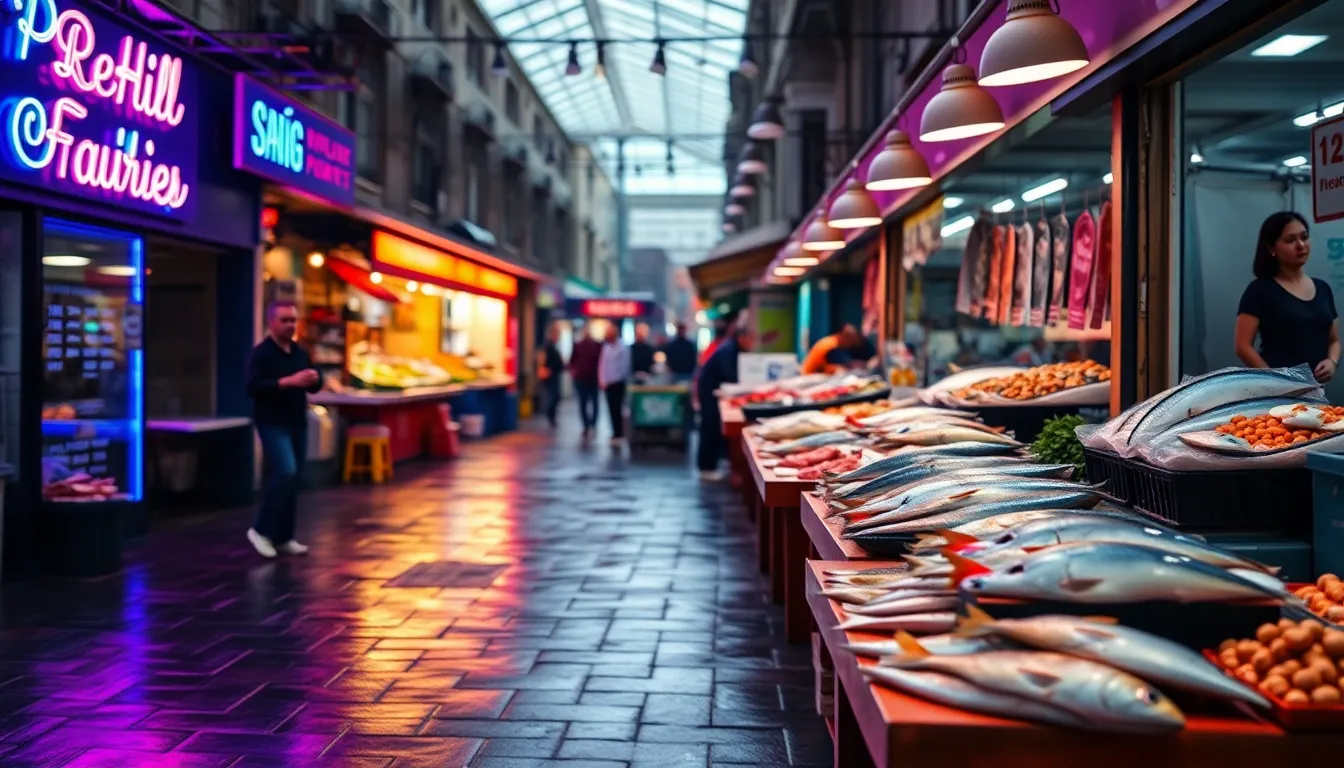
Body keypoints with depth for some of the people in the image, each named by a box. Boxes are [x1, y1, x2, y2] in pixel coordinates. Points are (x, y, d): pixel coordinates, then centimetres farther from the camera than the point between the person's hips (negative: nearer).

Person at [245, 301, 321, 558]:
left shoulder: (300, 353, 12)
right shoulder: (261, 353, -9)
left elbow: (315, 386, 17)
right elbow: (253, 387, -21)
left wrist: (314, 379, -7)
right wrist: (288, 381, -27)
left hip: (297, 423, 7)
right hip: (273, 424, -7)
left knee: (293, 480, 8)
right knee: (285, 472, -20)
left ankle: (284, 537, 17)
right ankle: (261, 529, -6)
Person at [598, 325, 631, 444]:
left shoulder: (623, 348, -8)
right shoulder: (606, 347, 12)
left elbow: (624, 366, -11)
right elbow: (602, 364, 12)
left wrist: (612, 380, -12)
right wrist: (602, 380, 3)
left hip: (618, 383, -6)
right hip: (607, 383, 6)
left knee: (616, 408, -8)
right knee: (612, 408, 8)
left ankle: (618, 434, -5)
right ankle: (618, 433, 16)